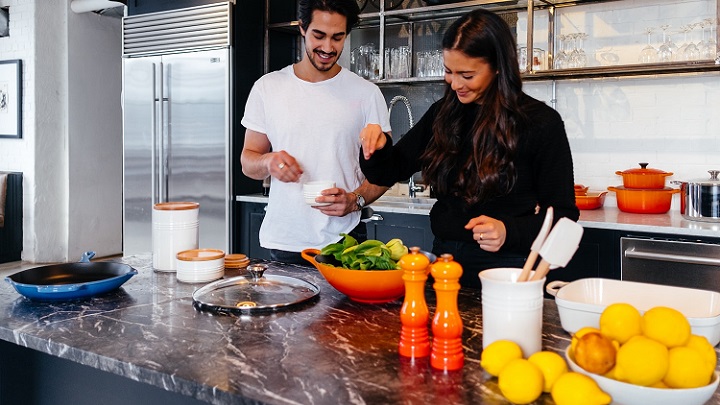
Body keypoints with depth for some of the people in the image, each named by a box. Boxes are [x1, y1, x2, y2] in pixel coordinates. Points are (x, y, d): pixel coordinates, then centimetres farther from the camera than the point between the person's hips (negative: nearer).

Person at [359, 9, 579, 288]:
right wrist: (377, 147, -14)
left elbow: (562, 215, -8)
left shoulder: (541, 123, -11)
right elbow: (388, 173, 8)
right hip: (445, 260, 5)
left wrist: (510, 232, -26)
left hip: (506, 268, -4)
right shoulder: (442, 115, 3)